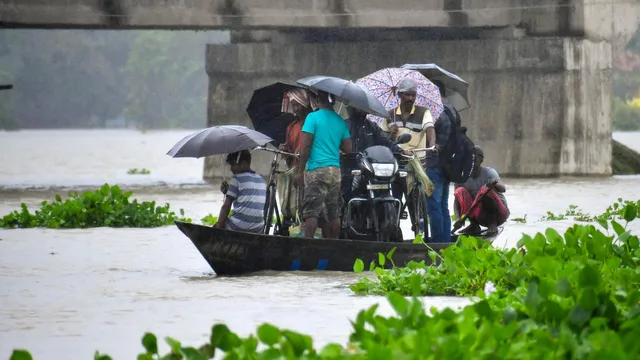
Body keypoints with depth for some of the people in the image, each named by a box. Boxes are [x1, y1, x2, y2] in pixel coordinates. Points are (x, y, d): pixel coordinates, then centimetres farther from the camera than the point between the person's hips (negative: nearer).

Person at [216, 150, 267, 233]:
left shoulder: (237, 178, -5)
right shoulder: (261, 180, 15)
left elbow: (226, 206, -7)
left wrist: (219, 227, -3)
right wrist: (228, 191, 19)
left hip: (238, 227, -7)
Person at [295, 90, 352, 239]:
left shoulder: (313, 117, -5)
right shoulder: (340, 121, 11)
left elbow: (305, 146, -10)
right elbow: (348, 148, 9)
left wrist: (300, 171, -6)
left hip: (316, 169, -6)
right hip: (335, 170, 6)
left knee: (311, 212, -8)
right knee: (334, 213, 10)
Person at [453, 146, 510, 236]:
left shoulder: (488, 172, -16)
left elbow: (503, 189, -34)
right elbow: (457, 200, -12)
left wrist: (495, 184, -59)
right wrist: (458, 218, -31)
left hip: (500, 213, -4)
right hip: (481, 216, 4)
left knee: (485, 189, -31)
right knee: (460, 191, -16)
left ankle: (493, 224, -16)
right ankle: (474, 225, -12)